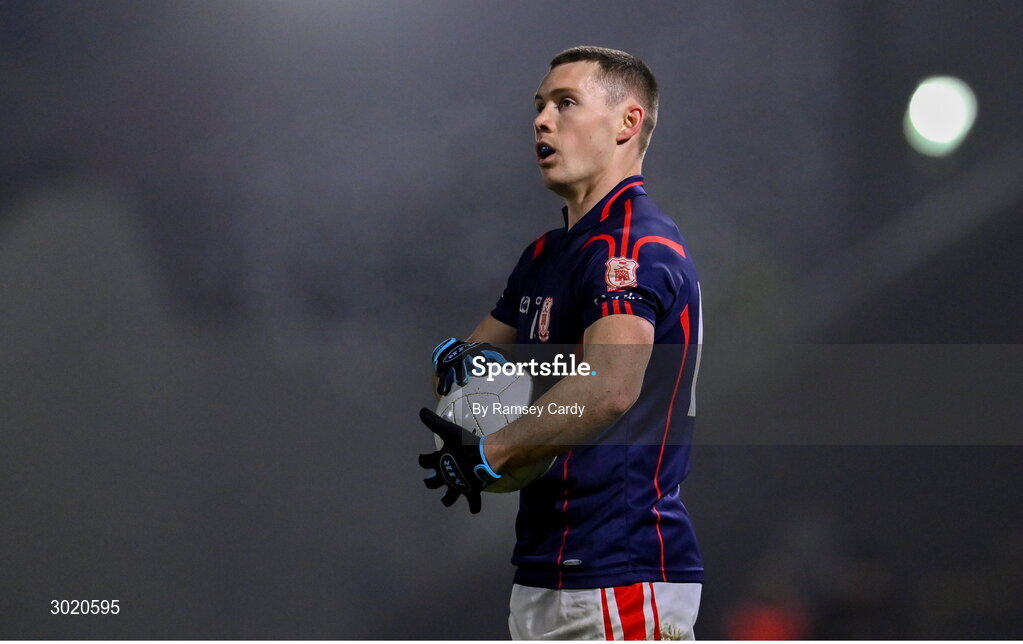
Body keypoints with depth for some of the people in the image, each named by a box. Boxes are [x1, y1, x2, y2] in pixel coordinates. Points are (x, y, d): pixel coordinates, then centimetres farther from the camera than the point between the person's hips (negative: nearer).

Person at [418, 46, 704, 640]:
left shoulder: (632, 243, -14)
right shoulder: (546, 255, 20)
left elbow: (609, 388, -30)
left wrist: (489, 454, -24)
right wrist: (458, 357, 0)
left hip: (620, 575, -10)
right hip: (546, 570, 10)